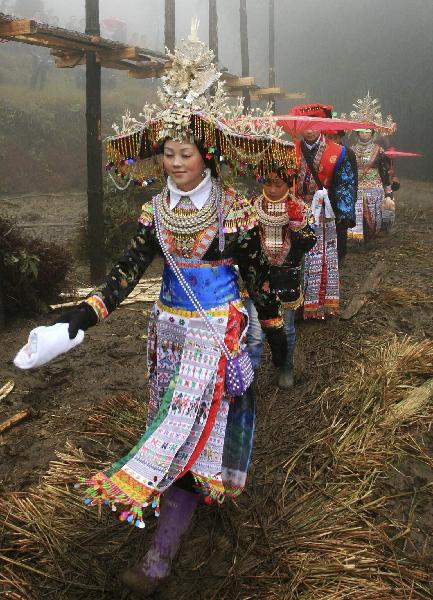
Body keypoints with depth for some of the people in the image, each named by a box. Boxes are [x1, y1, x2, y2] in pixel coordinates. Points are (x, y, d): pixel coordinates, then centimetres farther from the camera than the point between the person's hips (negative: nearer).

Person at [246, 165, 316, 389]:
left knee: (287, 328, 18)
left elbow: (308, 245, -15)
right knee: (255, 332, -3)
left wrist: (298, 224, -29)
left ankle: (286, 368, 42)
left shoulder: (298, 209, -8)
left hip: (287, 279, 1)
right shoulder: (253, 207, -7)